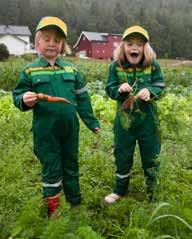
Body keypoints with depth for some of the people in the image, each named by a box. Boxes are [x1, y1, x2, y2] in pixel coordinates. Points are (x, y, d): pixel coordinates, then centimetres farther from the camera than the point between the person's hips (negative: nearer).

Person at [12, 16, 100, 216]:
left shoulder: (71, 69, 5)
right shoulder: (30, 71, -2)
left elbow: (83, 98, 9)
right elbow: (17, 96, 0)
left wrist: (92, 122, 11)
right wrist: (25, 101, -23)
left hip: (70, 128, 3)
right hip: (45, 131, -2)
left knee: (71, 166, 17)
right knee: (51, 170, 8)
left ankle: (75, 204, 35)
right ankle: (53, 210, 26)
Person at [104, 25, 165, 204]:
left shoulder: (153, 65, -6)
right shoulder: (115, 66, -5)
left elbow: (159, 87, -3)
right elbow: (110, 90, -2)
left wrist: (149, 91, -24)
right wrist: (119, 89, -23)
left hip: (148, 119, 0)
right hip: (124, 119, 1)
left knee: (151, 156, 11)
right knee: (122, 155, 15)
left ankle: (153, 192, 32)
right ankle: (120, 190, 38)